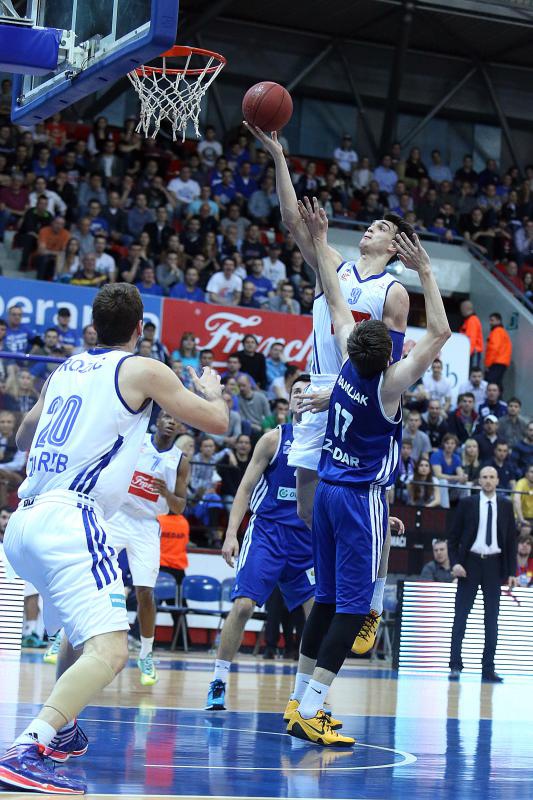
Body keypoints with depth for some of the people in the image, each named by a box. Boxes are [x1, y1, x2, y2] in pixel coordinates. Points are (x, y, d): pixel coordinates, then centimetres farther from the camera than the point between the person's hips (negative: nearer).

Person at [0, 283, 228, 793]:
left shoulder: (64, 369, 21)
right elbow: (217, 422, 10)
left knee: (84, 628, 31)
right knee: (108, 650, -17)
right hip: (68, 519, -8)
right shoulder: (143, 370, 2)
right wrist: (211, 390, 32)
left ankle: (59, 731, 37)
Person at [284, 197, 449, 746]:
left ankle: (301, 700, 18)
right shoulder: (389, 383, -17)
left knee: (328, 598, 14)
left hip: (329, 490, 8)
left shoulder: (349, 363, -2)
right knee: (353, 606, -6)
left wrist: (320, 239, 16)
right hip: (362, 498, -7)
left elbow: (336, 300, 9)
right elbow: (440, 332, -14)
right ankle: (309, 712, -12)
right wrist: (424, 272, -14)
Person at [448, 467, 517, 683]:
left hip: (494, 565, 2)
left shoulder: (505, 506, 7)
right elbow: (453, 537, 4)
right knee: (460, 616, -2)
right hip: (470, 563, -2)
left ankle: (488, 669, 7)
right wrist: (455, 563, -9)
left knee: (492, 619, 3)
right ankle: (455, 666, 0)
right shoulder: (467, 503, 2)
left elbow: (511, 540, 8)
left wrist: (512, 572, 3)